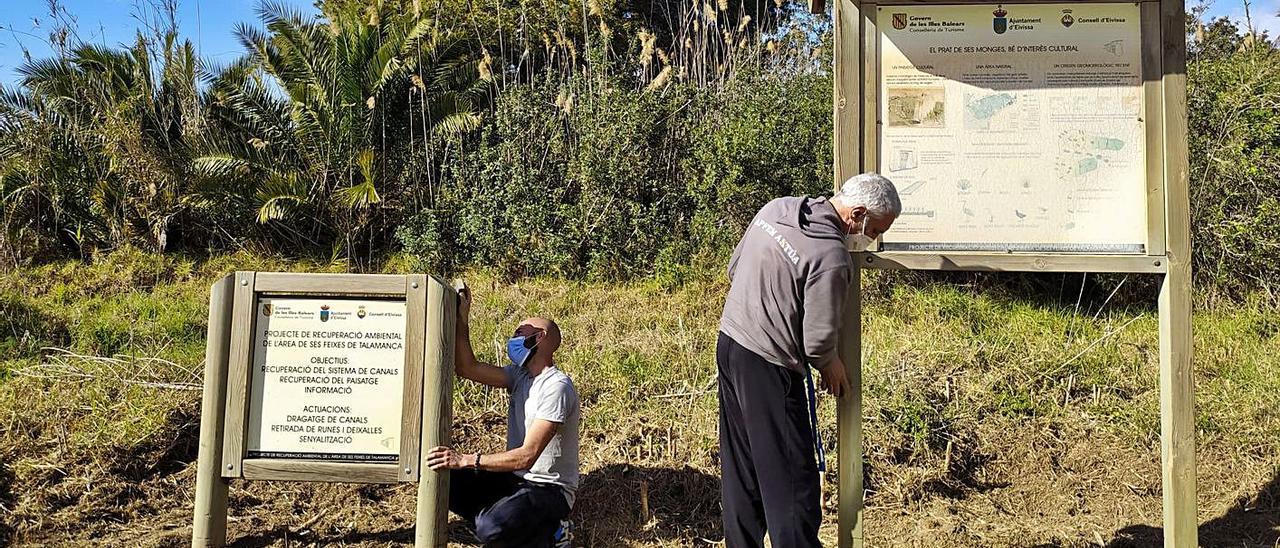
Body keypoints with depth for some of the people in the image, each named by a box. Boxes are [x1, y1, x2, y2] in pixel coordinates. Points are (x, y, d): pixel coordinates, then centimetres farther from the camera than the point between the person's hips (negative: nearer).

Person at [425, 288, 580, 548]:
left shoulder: (556, 386, -21)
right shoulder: (521, 375, 7)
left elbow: (527, 456, -28)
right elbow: (467, 368, 0)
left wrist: (465, 460, -32)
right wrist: (462, 319, -9)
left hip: (549, 489, -8)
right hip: (515, 477, 8)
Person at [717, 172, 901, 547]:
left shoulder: (776, 208, 3)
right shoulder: (831, 257, -21)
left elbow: (734, 267, 14)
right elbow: (819, 340, -18)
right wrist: (831, 366, 3)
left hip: (729, 343, 9)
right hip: (767, 367, -9)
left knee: (741, 466, 19)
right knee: (791, 475, 2)